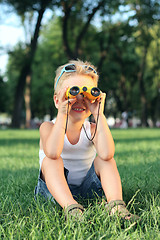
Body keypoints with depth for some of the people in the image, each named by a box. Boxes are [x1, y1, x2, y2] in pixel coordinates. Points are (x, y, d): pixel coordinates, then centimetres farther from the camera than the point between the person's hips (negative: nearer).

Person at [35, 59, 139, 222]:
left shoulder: (92, 129, -4)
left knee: (103, 160, -18)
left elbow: (107, 154, -29)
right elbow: (52, 153, -35)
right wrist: (62, 113, -34)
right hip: (54, 190, -2)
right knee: (51, 161, -27)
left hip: (86, 189, 2)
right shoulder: (48, 127, -9)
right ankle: (71, 208, -48)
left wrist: (98, 114, -28)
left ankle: (115, 205, -38)